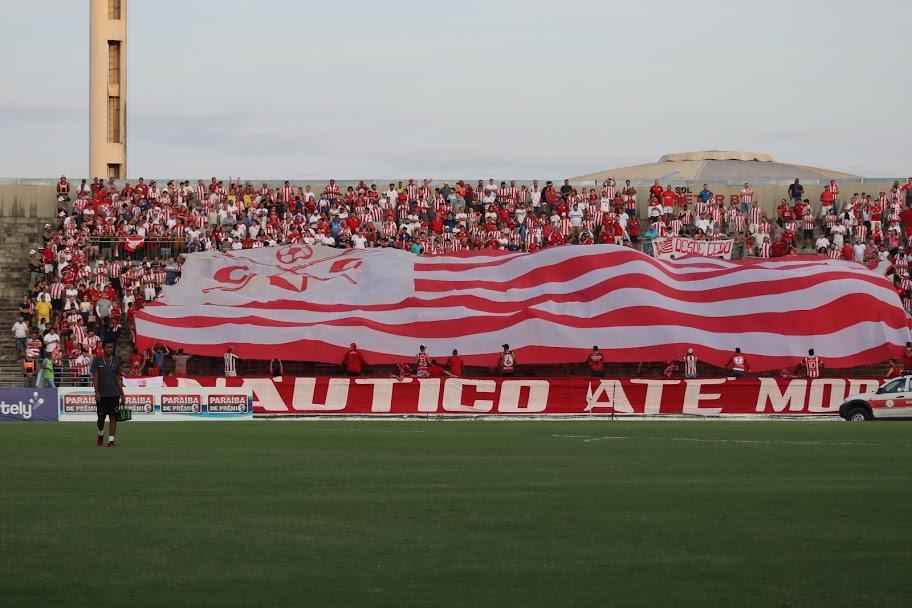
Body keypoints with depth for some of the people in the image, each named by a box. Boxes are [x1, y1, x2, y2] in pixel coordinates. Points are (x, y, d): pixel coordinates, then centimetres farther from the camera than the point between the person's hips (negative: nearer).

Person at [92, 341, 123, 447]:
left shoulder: (116, 361, 7)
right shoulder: (97, 361, 0)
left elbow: (119, 378, 10)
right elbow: (95, 377, -3)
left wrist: (121, 393, 8)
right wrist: (97, 392, -13)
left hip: (114, 394, 1)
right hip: (102, 394, -1)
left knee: (113, 417, -4)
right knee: (101, 418, 5)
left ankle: (111, 440, -2)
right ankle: (100, 435, 31)